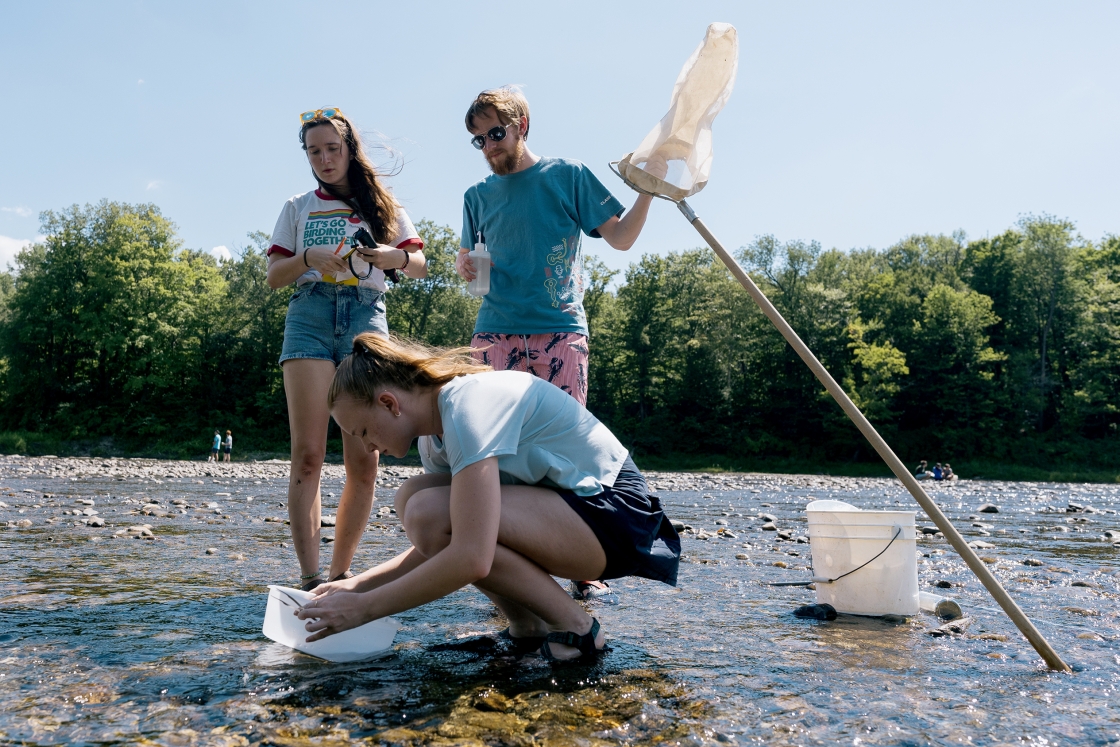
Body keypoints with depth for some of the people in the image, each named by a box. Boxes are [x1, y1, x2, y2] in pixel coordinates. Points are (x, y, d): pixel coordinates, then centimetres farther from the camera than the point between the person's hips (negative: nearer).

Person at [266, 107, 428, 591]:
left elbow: (420, 266, 9)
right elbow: (273, 275, 12)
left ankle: (340, 573, 5)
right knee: (308, 453, -13)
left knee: (364, 461, -6)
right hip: (311, 317, 0)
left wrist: (394, 256, -13)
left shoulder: (382, 205, 18)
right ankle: (309, 578, -15)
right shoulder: (298, 208, 20)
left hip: (367, 319, 0)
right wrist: (310, 258, -8)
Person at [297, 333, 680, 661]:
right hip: (567, 500, 9)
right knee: (411, 496, -1)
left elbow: (471, 559, -31)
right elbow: (437, 546, 12)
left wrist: (363, 608, -22)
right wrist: (357, 584, 1)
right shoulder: (435, 430, 6)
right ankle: (526, 624, 5)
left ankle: (573, 625, -8)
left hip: (617, 514, -9)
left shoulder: (467, 405, -23)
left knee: (429, 514, -24)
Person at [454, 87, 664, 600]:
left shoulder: (567, 176, 8)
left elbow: (620, 237, 7)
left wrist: (648, 190, -7)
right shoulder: (478, 196, 17)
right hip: (497, 331, 3)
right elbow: (466, 254, 26)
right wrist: (462, 263, 3)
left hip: (560, 331, -2)